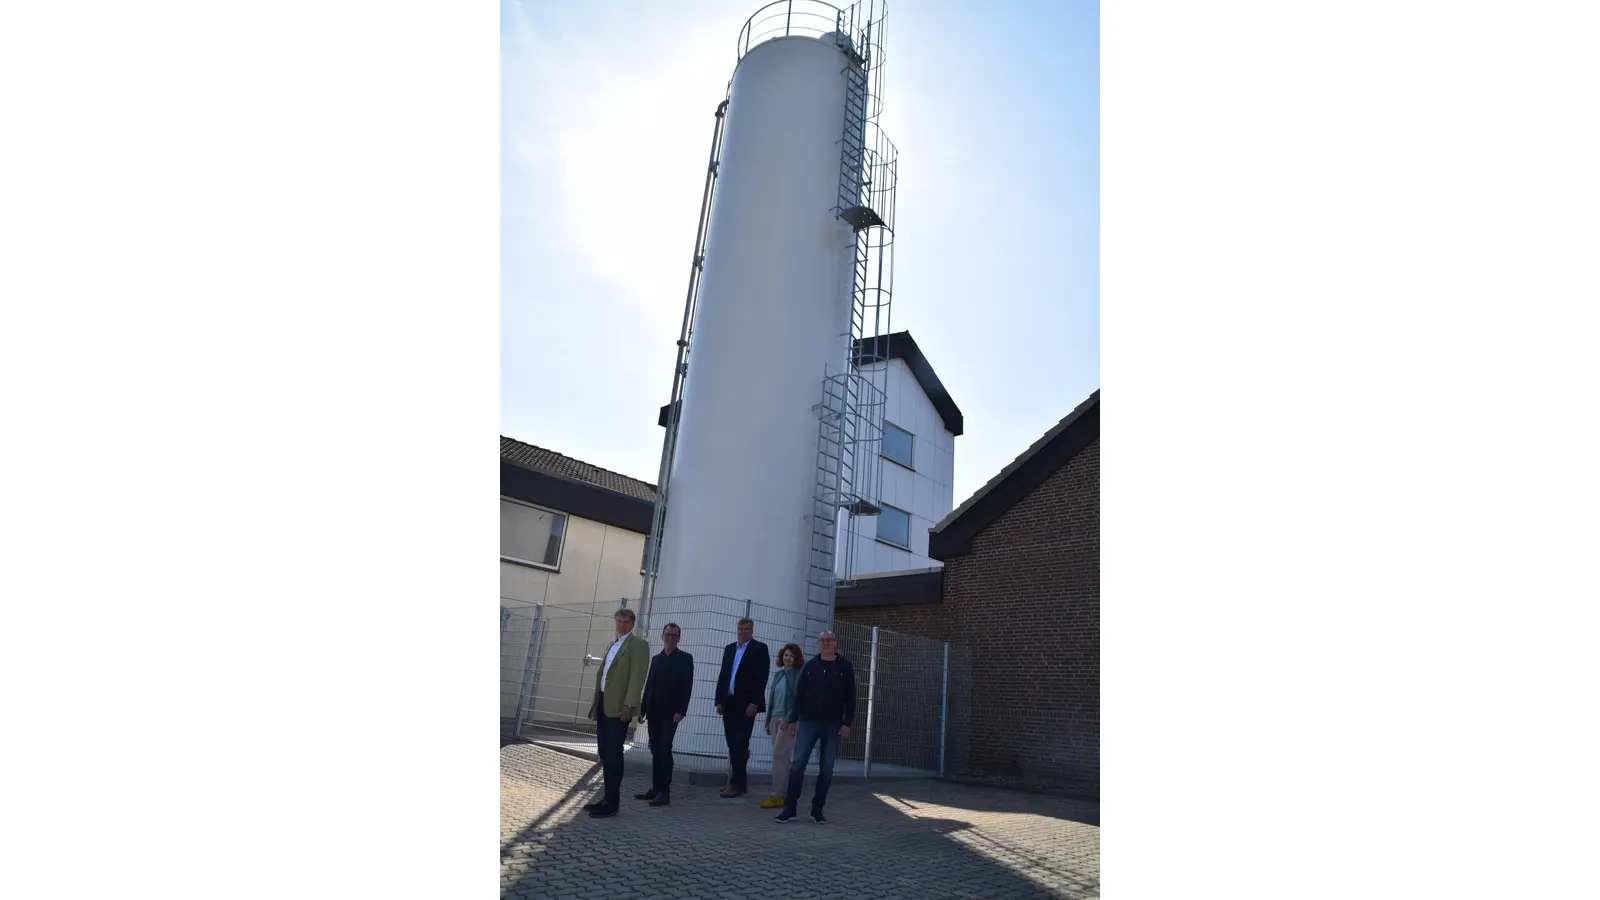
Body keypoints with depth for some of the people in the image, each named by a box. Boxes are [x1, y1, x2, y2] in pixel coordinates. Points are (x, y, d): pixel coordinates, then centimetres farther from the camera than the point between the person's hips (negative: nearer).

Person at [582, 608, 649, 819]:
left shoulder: (639, 644, -5)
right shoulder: (612, 643, 20)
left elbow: (637, 676, -13)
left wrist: (629, 704, -21)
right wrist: (595, 700, 15)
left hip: (619, 706, -8)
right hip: (603, 703, 8)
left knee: (614, 752, -7)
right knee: (605, 752, 11)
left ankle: (612, 801, -2)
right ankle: (608, 797, 20)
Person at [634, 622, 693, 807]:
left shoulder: (685, 659, 0)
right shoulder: (656, 659, 17)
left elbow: (687, 687, -7)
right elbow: (649, 684, 16)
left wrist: (680, 711, -16)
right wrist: (643, 708, 9)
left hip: (670, 713, -6)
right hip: (654, 712, 6)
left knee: (665, 750, -8)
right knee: (656, 750, 9)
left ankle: (665, 792, -4)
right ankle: (655, 788, 17)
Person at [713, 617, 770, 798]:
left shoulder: (759, 648, -1)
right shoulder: (729, 648, 16)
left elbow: (762, 678, -9)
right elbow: (722, 675, 15)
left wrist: (754, 703, -16)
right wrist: (719, 700, 8)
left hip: (746, 703, -6)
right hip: (729, 703, 6)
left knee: (741, 743, -8)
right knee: (732, 744, 7)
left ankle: (737, 783, -5)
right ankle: (739, 781, 14)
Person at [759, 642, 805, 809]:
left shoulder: (800, 675, -7)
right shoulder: (779, 674, 14)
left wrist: (788, 720, -19)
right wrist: (769, 721, 16)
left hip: (789, 721, -7)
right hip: (775, 719, 7)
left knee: (778, 755, -10)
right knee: (781, 758, 9)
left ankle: (777, 796, -5)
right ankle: (784, 794, 15)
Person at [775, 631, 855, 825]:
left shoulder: (845, 667, 1)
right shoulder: (810, 665, 6)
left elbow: (850, 698, 0)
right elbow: (800, 695, 8)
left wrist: (847, 723, -7)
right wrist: (793, 719, 5)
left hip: (833, 725, -1)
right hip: (808, 722, 1)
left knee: (826, 769, 4)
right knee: (797, 764, -6)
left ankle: (817, 809, 15)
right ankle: (790, 808, 1)